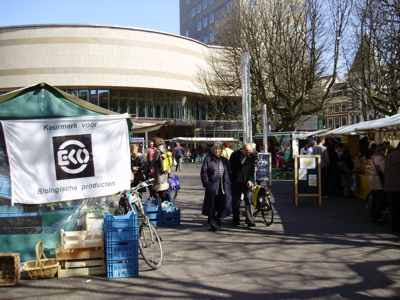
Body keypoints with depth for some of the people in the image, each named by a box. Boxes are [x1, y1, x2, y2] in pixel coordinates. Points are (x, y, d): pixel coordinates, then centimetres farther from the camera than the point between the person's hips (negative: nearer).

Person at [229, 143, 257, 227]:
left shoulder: (253, 156, -2)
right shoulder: (235, 155, -4)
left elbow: (253, 169, -1)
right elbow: (230, 167, 2)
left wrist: (250, 180, -12)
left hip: (247, 182, 0)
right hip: (236, 182, 0)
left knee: (248, 200, -7)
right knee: (236, 201, 8)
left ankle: (250, 220, -4)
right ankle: (236, 220, 22)